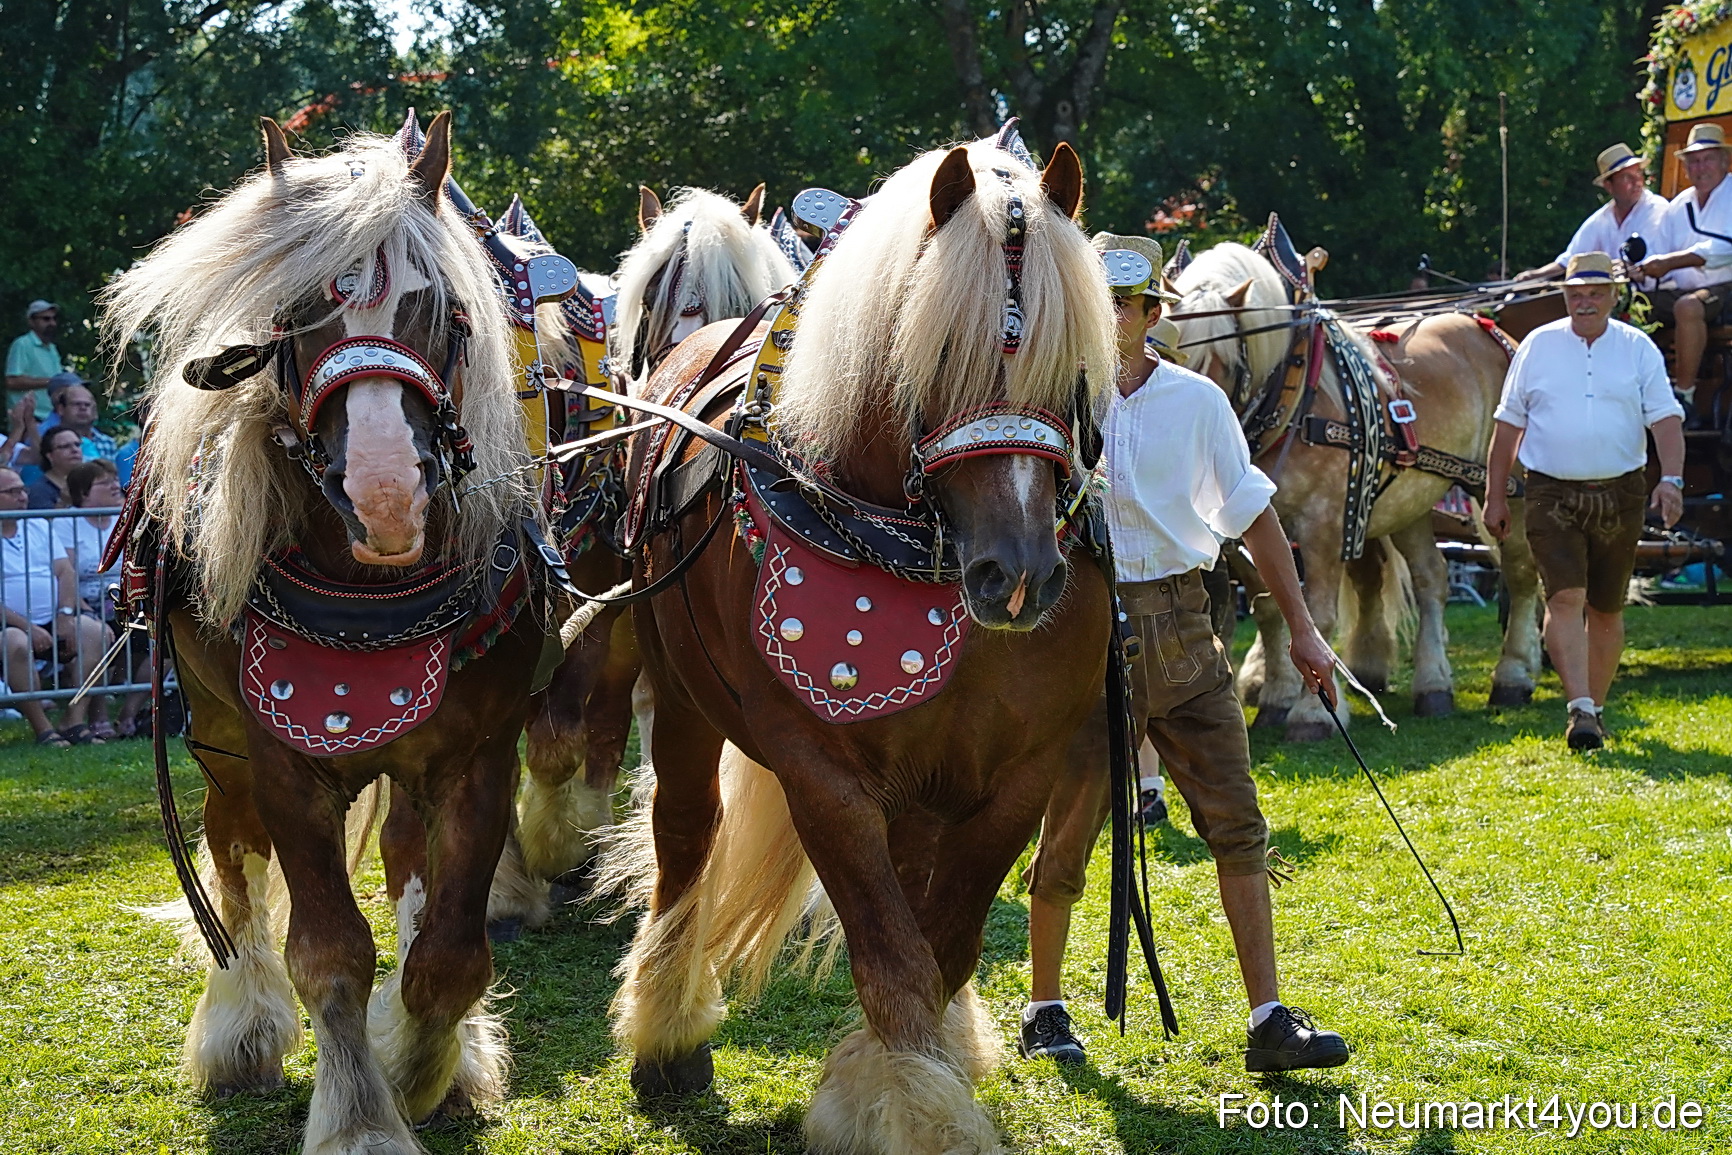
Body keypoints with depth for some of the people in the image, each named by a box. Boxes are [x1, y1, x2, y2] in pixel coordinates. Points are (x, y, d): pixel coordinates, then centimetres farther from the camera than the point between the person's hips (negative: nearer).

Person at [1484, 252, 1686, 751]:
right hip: (1553, 496, -1)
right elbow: (1508, 423, 10)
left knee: (1606, 609, 8)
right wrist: (1495, 496, 8)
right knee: (1565, 598, -15)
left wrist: (1671, 478, -17)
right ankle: (1580, 710, -20)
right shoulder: (1538, 346, 6)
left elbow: (1666, 417, 0)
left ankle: (1596, 707, 21)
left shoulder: (1638, 349, 5)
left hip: (1620, 496, 1)